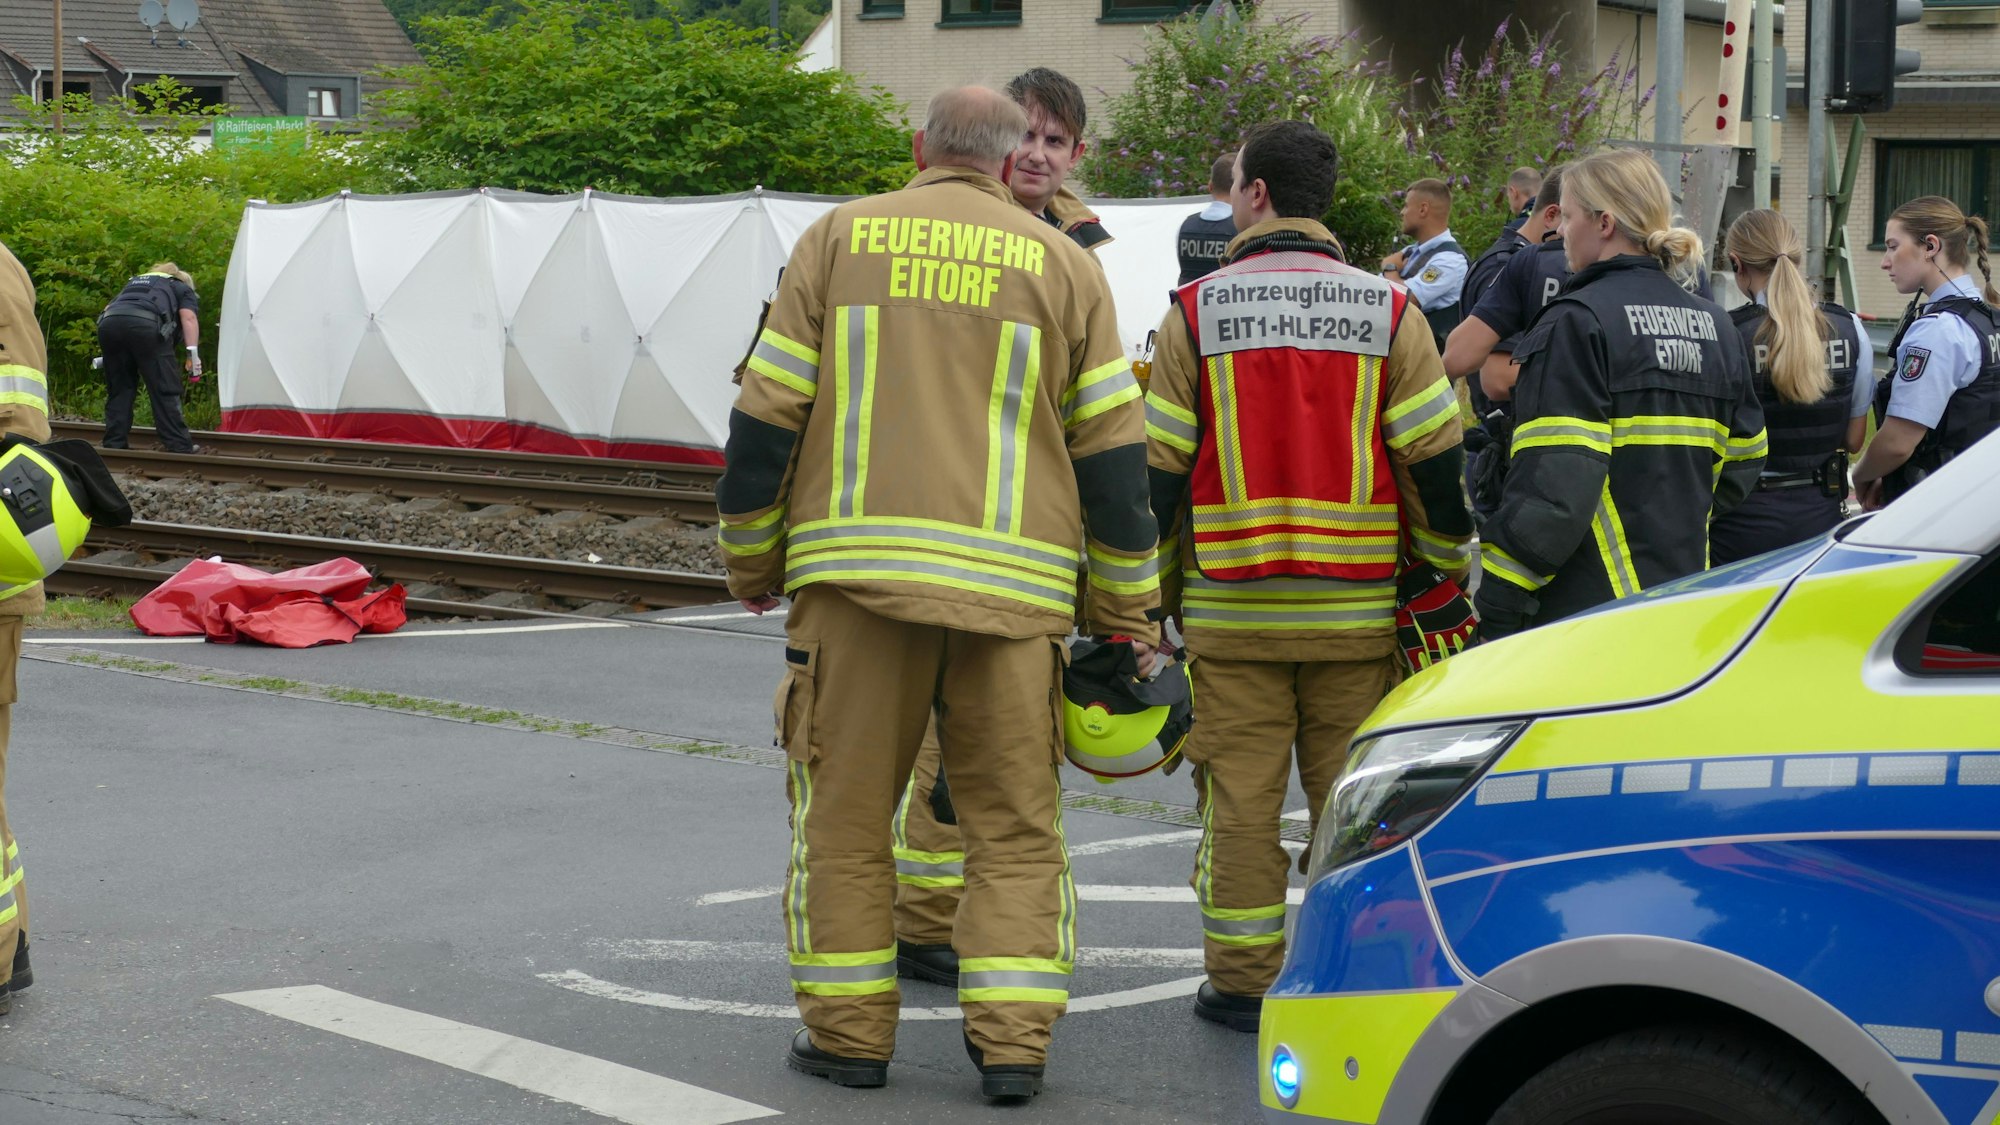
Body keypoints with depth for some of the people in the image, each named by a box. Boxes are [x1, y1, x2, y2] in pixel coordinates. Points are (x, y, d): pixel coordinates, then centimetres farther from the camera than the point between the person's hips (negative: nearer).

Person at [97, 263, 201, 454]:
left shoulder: (134, 282, 43)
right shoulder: (183, 289, 29)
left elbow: (108, 309, 35)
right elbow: (188, 318, 9)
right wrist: (193, 352, 1)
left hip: (109, 323, 5)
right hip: (146, 323, -5)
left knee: (118, 389, 16)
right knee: (164, 390, 1)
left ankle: (113, 444, 16)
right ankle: (179, 447, 2)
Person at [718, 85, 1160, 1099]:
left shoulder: (840, 239, 8)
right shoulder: (1061, 265, 8)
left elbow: (766, 415, 4)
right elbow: (1114, 450, 6)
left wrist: (752, 560, 15)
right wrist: (1128, 607, 13)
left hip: (855, 569, 0)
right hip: (1011, 586, 0)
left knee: (845, 807, 9)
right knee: (1015, 823, 9)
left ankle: (848, 1031, 12)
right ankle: (1012, 1039, 5)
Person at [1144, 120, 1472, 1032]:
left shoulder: (1196, 312, -1)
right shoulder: (1387, 311, 1)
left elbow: (1158, 469, -1)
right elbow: (1435, 460, -1)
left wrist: (1157, 591, 8)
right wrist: (1445, 581, 10)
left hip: (1232, 608, -1)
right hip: (1357, 611, 1)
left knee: (1240, 794, 5)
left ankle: (1242, 981, 9)